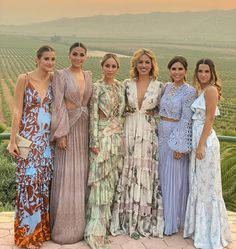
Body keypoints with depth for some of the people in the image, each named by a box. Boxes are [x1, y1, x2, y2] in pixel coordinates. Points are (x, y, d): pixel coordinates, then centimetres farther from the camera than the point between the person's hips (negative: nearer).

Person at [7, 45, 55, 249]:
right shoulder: (24, 79, -6)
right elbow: (17, 110, -7)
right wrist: (13, 140, -11)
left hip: (48, 137, 4)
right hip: (29, 137, -4)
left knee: (45, 180, 10)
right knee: (30, 180, -2)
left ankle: (43, 227, 25)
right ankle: (28, 231, 12)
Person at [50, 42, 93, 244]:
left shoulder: (88, 75, 11)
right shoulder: (61, 75, -7)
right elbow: (58, 105, -12)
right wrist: (61, 133, -18)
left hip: (84, 127, 6)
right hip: (68, 126, -6)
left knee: (82, 174, 11)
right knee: (66, 175, -2)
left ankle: (80, 222, 25)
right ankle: (64, 227, 11)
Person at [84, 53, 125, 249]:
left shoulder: (121, 87, 10)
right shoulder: (97, 87, -6)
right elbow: (93, 116, -9)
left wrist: (123, 136, 12)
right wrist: (95, 141, -14)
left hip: (118, 136, 6)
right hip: (102, 135, -5)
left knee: (113, 178, 10)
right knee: (101, 179, -6)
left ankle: (108, 219, 23)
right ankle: (97, 228, 0)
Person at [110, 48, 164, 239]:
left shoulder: (159, 86, 1)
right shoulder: (127, 84, 4)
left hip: (149, 134, -1)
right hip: (129, 132, 1)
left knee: (146, 174, 3)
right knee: (128, 173, 5)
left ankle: (144, 220, 18)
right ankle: (128, 220, 19)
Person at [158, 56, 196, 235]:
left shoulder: (189, 91, -12)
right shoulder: (167, 87, 9)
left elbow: (186, 120, -16)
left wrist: (179, 146, -18)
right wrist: (158, 132, 12)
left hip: (177, 136, -7)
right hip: (162, 135, 7)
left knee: (174, 178, 2)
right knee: (162, 176, 14)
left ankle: (173, 221, 15)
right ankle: (162, 215, 29)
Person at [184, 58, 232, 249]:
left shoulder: (211, 90, -13)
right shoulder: (202, 90, 14)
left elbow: (209, 120, -17)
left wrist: (201, 145, -19)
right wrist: (197, 145, 16)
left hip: (205, 141, -9)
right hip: (198, 139, 9)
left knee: (207, 186, 0)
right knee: (198, 185, 16)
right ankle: (199, 228, 30)